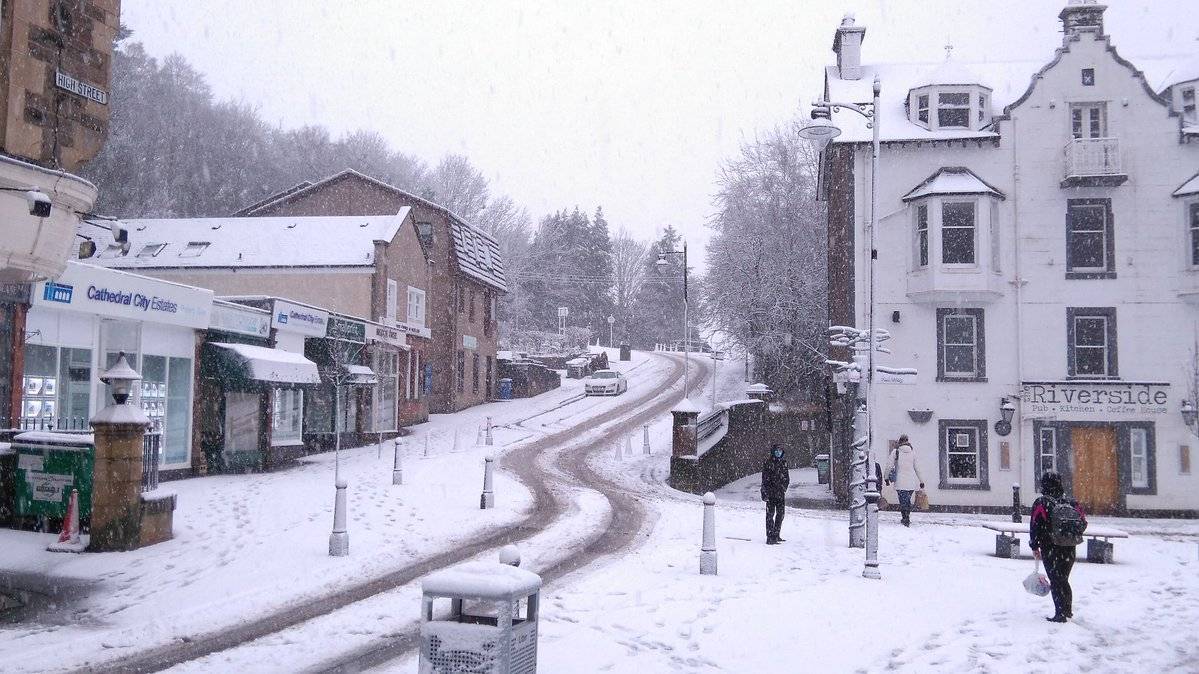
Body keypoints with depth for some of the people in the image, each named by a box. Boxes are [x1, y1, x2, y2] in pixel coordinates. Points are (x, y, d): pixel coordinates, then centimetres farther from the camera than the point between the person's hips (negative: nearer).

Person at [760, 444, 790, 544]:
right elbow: (765, 479, -9)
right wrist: (765, 493, -15)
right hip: (771, 493, -6)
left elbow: (787, 478, 19)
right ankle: (770, 537, -7)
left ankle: (776, 535, 21)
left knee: (781, 513, 10)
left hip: (781, 493, 6)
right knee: (770, 514, -6)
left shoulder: (783, 463, 13)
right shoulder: (768, 462, -5)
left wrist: (784, 488, 5)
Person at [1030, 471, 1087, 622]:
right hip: (1069, 549, 5)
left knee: (1056, 581, 0)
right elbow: (1083, 522, 8)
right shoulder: (1071, 503, 3)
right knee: (1064, 579, 19)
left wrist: (1034, 547, -2)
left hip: (1050, 549, -5)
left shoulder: (1041, 503, -9)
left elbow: (1035, 526, -10)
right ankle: (1068, 610, 27)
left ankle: (1060, 614, -4)